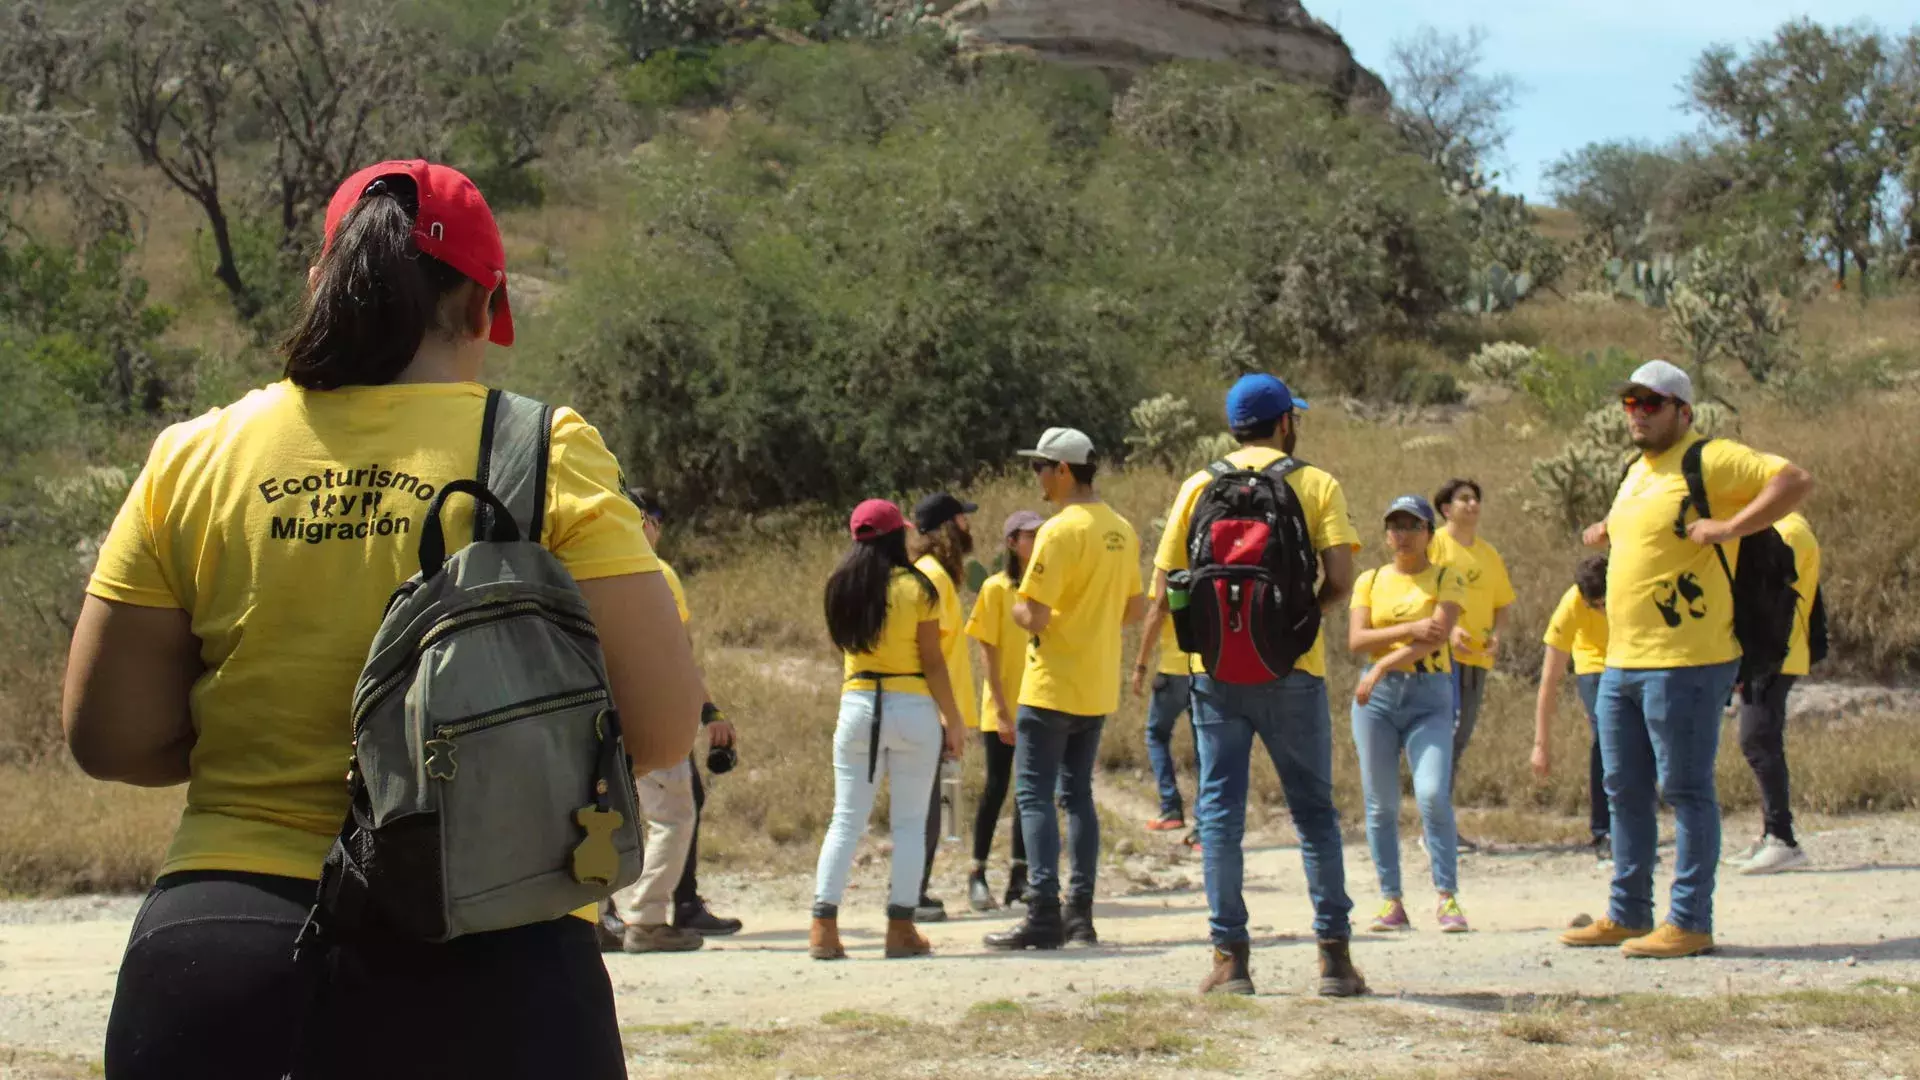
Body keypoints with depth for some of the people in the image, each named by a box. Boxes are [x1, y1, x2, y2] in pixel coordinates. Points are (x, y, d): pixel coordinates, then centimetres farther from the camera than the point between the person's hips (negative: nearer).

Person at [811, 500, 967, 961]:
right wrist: (953, 719, 0)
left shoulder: (841, 588, 4)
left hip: (857, 705, 3)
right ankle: (901, 928, 3)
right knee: (909, 822, 5)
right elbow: (932, 662, -7)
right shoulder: (915, 588, -6)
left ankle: (823, 927, -2)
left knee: (846, 820, 6)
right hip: (912, 710, -3)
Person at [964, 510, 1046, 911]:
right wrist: (1002, 709, -13)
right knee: (997, 788, -2)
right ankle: (978, 875, 7)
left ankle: (1019, 878, 13)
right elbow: (988, 651, -8)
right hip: (1003, 707, -4)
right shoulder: (996, 588, -6)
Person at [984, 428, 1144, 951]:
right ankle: (1081, 914, 13)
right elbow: (1133, 609, 15)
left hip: (1053, 687, -8)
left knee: (1034, 795, -4)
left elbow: (1035, 616, -20)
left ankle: (1044, 914, -10)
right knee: (1078, 794, 14)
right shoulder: (1122, 531, 8)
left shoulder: (1060, 531, -17)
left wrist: (1017, 608, 1)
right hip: (1099, 687, 8)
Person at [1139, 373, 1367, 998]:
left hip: (1216, 667, 1)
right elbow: (1341, 579, -8)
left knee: (1220, 810, 4)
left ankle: (1230, 957, 0)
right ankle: (1334, 954, 4)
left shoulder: (1200, 486, 6)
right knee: (1314, 810, 6)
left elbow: (1166, 586, 3)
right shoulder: (1316, 484, 2)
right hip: (1292, 667, -1)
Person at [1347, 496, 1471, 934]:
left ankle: (1447, 899, -10)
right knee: (1381, 803, 1)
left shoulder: (1447, 579, 3)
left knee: (1433, 795, -16)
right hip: (1376, 697, 3)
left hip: (1429, 697, -3)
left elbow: (1438, 636, -12)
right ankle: (1391, 901, 7)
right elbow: (1356, 639, -2)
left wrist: (1383, 665, -19)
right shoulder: (1370, 581, 11)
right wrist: (1410, 629, -15)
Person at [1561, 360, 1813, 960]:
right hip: (1622, 663, 9)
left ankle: (1691, 923, 0)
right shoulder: (1637, 472, 18)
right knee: (1625, 792, 13)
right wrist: (1611, 532, 20)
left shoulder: (1711, 461, -9)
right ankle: (1628, 916, 22)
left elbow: (1796, 482, -19)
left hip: (1684, 663, -9)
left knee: (1684, 791, -5)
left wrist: (1730, 527, -26)